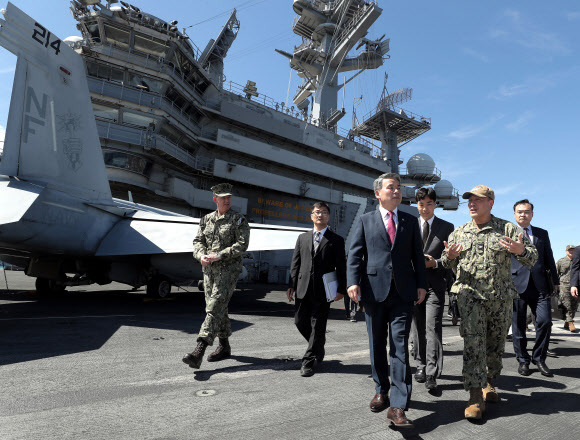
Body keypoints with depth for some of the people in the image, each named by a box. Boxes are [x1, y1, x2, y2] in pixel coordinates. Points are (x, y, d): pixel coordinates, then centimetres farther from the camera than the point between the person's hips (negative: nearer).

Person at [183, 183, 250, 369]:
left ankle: (198, 352, -15)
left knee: (215, 308, -12)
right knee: (218, 308, 13)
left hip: (228, 269, -6)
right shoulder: (206, 219, 13)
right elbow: (198, 241, 11)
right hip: (209, 269, 6)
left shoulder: (238, 220, -4)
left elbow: (242, 245, -12)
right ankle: (224, 347, 27)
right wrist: (201, 256, -10)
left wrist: (219, 256, -19)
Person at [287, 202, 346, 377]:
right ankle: (318, 349, 32)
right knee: (300, 322, 8)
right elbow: (295, 263, 12)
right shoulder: (302, 238, 13)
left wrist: (341, 289, -6)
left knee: (318, 326, 0)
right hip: (304, 289, 4)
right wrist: (292, 285, 4)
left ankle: (309, 362, 12)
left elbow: (341, 266, 1)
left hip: (323, 290, -3)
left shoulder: (336, 240, 4)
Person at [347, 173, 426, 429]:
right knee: (377, 345, 11)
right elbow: (355, 254, 1)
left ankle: (398, 407, 0)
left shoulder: (410, 221, 12)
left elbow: (417, 255, 12)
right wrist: (353, 282, -12)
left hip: (403, 292, 0)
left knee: (400, 346, -4)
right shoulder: (365, 221, 7)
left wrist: (421, 284, 3)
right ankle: (381, 391, 30)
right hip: (374, 290, 0)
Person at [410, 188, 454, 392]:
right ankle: (421, 366, 24)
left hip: (435, 284, -2)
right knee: (417, 329, 10)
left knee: (433, 328, -8)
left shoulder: (447, 227, 7)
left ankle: (431, 374, -4)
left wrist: (435, 263, -12)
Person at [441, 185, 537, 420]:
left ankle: (488, 383, 32)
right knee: (474, 343, -10)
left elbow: (532, 258, 2)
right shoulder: (458, 233, 9)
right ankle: (476, 396, -6)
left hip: (501, 297, 1)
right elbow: (446, 264, 15)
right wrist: (449, 256, -10)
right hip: (470, 295, -1)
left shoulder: (507, 229, 4)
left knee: (496, 345, 12)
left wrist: (521, 250, -21)